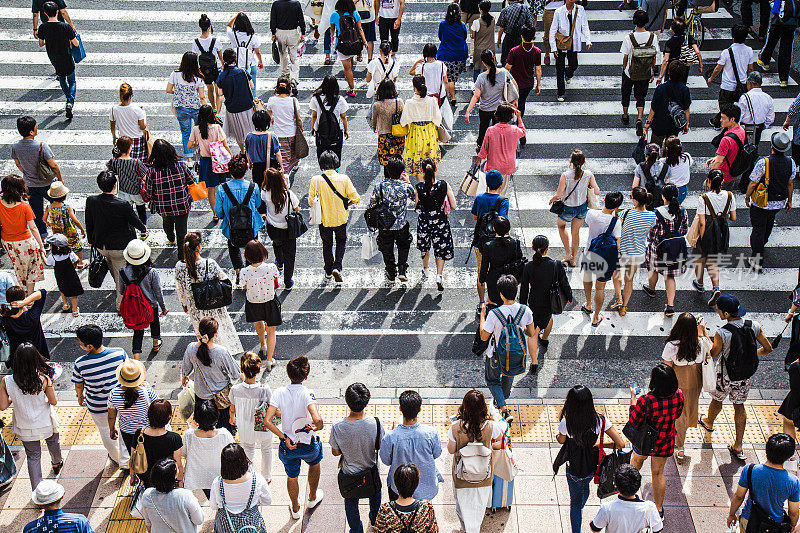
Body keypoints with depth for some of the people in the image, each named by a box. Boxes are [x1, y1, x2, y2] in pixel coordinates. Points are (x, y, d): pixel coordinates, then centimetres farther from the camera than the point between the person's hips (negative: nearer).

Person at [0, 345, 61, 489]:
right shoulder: (43, 379, -27)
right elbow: (54, 402, -15)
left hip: (24, 427, 1)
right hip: (46, 424, 0)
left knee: (33, 456, 19)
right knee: (53, 442, 32)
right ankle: (57, 464, 60)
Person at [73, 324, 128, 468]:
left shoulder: (80, 364, -29)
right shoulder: (120, 353, -26)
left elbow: (78, 386, -9)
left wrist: (80, 396, 15)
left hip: (98, 407, -1)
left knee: (105, 431, 29)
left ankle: (115, 457, 54)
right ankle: (125, 461, 45)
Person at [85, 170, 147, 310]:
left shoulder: (91, 201, -18)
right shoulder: (123, 205, -29)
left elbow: (89, 224, -3)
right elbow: (135, 221, -12)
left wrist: (91, 241, 15)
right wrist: (144, 229, 11)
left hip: (101, 246, 5)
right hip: (121, 246, -5)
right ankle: (121, 304, 31)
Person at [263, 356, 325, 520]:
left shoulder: (279, 393, -16)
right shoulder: (307, 394, -25)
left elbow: (267, 421, -22)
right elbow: (317, 419, -39)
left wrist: (284, 437, -15)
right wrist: (316, 428, -17)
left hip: (288, 446, 2)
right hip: (309, 445, -2)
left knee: (292, 476, 28)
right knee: (314, 464, 34)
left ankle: (295, 509, 49)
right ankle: (312, 498, 53)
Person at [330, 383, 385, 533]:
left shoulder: (337, 428, -30)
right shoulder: (375, 423, -28)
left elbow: (335, 452, -14)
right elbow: (381, 447, -13)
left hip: (349, 473, -2)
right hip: (371, 470, 2)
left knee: (351, 503, 26)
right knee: (375, 494, 34)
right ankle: (375, 520, 57)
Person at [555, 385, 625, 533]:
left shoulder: (566, 423, -28)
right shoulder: (600, 420, -22)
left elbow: (561, 440, -5)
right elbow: (621, 444, -20)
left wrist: (557, 436, 18)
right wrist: (600, 445, -6)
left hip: (575, 469, -5)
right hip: (593, 466, 5)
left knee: (575, 502, 19)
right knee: (585, 487, 38)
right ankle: (580, 509, 69)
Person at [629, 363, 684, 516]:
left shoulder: (645, 401, -35)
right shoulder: (679, 396, -22)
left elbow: (633, 421, -19)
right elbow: (677, 414, -1)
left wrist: (633, 397, -12)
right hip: (665, 443, 2)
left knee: (637, 459, 31)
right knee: (658, 472, 21)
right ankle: (659, 508, 35)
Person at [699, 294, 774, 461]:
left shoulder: (722, 333, -30)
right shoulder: (754, 326, -16)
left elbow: (713, 353, -14)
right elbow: (768, 348, -5)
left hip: (726, 377, -4)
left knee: (717, 399, 26)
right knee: (739, 405, 21)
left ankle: (709, 422, 56)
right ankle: (738, 447, 25)